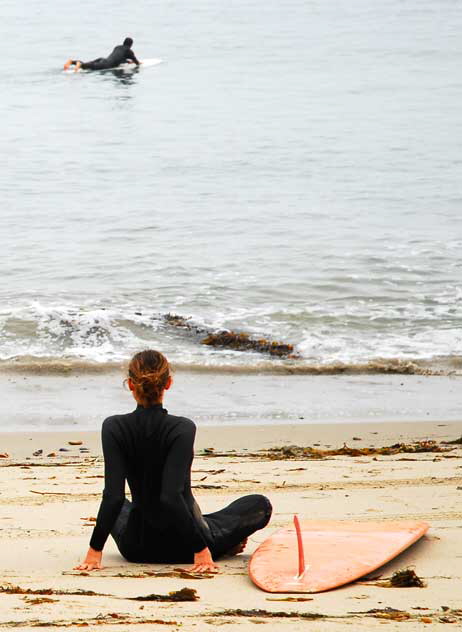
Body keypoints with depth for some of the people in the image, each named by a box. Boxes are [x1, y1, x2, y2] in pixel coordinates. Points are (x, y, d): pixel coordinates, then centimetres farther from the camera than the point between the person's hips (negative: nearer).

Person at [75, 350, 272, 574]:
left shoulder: (114, 428, -14)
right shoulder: (182, 429, -21)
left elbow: (113, 497, -19)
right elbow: (171, 497, -28)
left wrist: (95, 548, -14)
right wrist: (200, 548, -25)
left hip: (137, 548, 2)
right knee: (260, 505, 18)